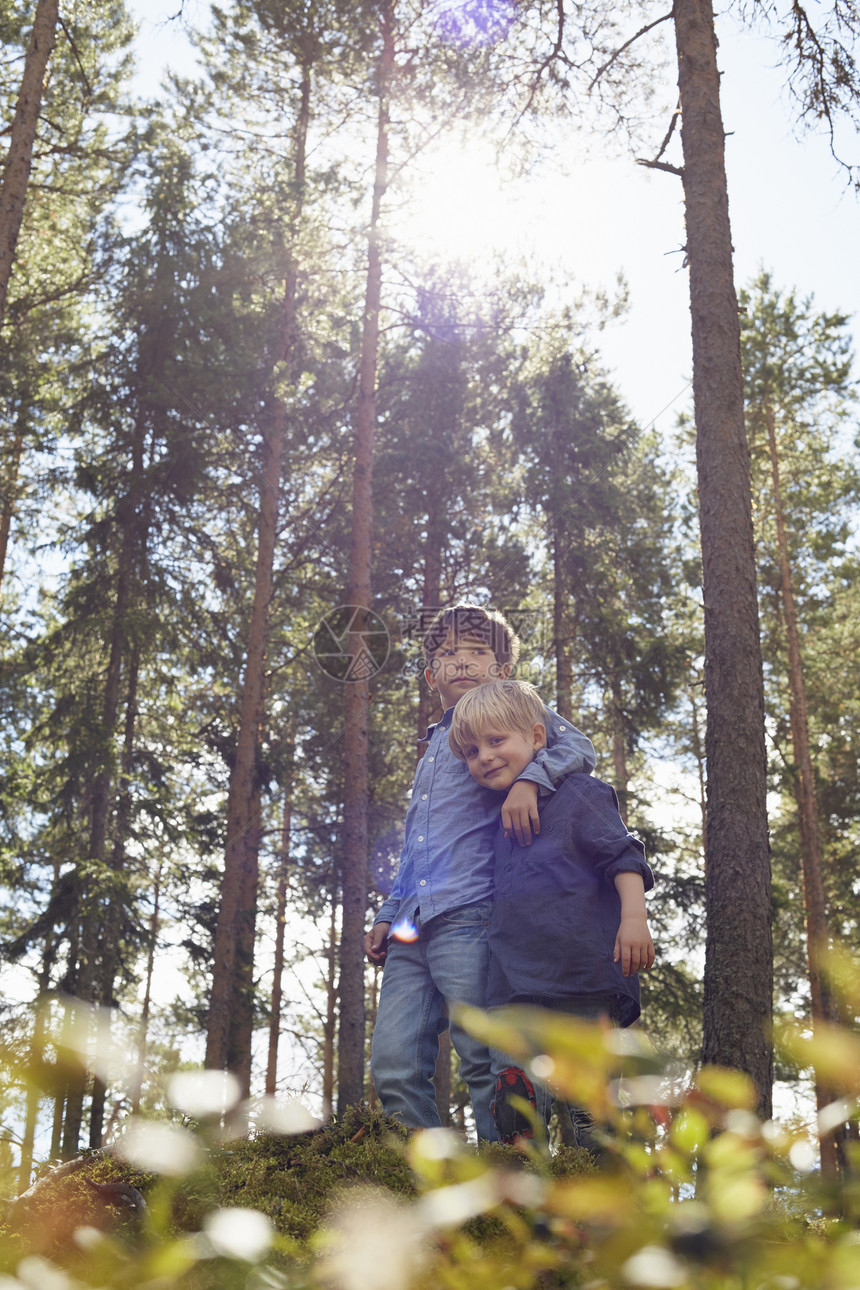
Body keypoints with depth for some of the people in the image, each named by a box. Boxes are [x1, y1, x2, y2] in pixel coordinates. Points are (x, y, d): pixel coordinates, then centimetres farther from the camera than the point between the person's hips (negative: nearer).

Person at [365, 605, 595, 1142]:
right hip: (411, 933, 7)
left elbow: (578, 747, -9)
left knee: (487, 1066, -8)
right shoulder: (433, 745, 29)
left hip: (470, 917, -7)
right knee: (394, 1067, -1)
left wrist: (529, 778, -26)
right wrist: (388, 914, 23)